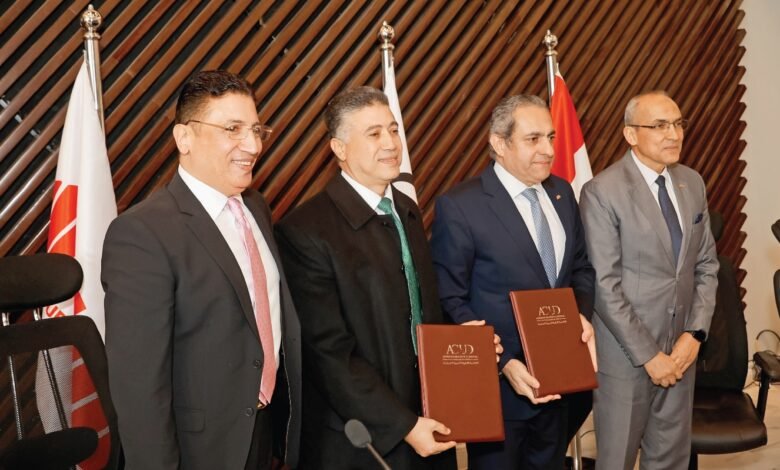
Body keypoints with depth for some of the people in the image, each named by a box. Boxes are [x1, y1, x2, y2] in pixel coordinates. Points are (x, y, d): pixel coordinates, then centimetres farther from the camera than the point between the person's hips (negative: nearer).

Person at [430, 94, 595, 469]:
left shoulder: (561, 192, 3)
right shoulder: (459, 206, -17)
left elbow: (581, 267, 14)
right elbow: (450, 302, -16)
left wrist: (582, 315, -5)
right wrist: (503, 363, -21)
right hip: (499, 386, -6)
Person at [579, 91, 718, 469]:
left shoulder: (692, 183, 6)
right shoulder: (603, 192, -14)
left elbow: (706, 264, 9)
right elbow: (604, 286, -16)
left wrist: (695, 333, -3)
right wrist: (648, 355, -14)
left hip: (681, 350, 6)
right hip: (625, 354, -5)